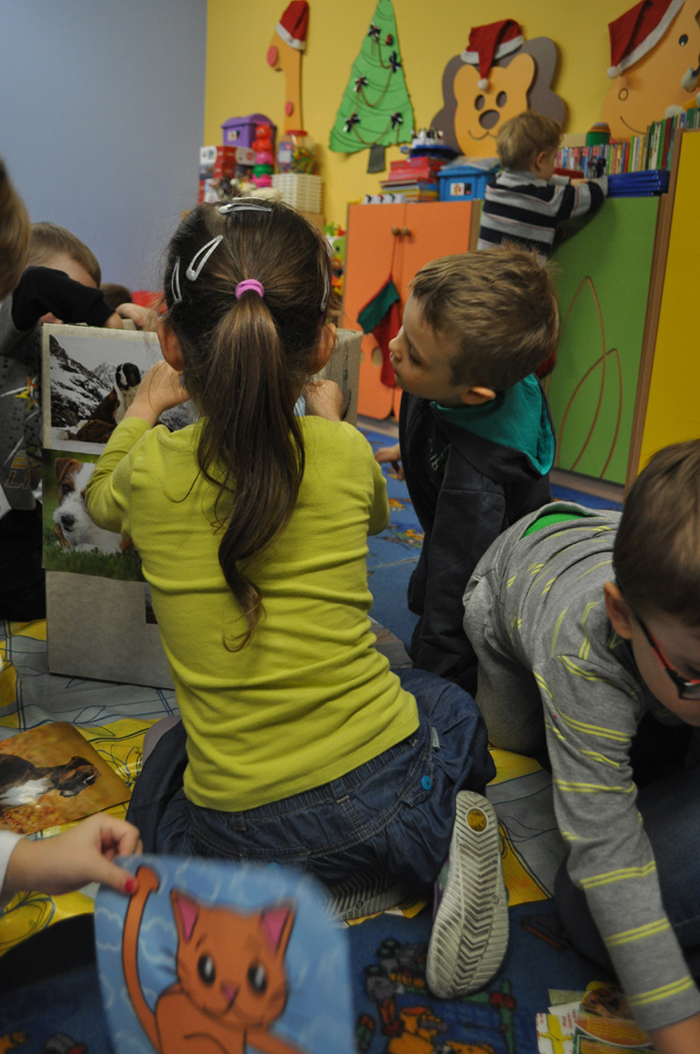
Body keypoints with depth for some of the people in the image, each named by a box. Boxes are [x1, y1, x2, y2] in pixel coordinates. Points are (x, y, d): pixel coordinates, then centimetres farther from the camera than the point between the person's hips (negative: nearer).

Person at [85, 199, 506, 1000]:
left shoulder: (152, 471, -10)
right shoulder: (344, 454, -8)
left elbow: (102, 497, 18)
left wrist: (145, 406, 34)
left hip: (241, 836, 0)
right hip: (395, 793, 1)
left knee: (166, 761, 33)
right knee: (449, 704, 33)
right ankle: (453, 838, 5)